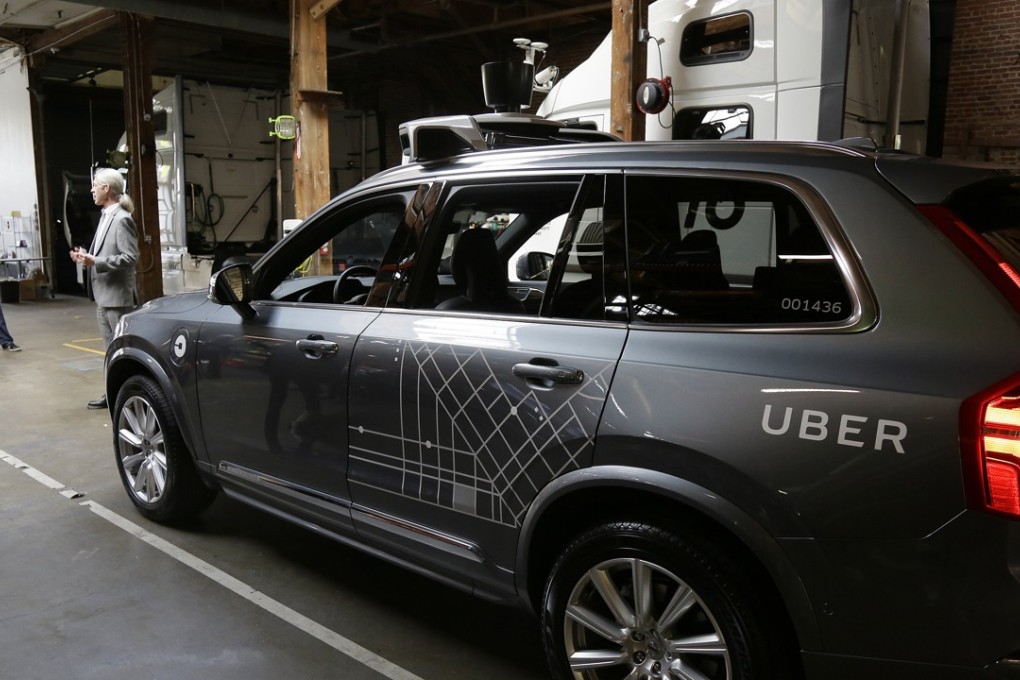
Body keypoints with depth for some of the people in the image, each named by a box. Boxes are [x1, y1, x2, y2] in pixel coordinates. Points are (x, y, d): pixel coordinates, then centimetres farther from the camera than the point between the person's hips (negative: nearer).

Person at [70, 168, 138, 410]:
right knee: (111, 348, 15)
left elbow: (129, 257, -20)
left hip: (117, 295, -9)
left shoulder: (122, 219, -14)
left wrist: (95, 262, -21)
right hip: (103, 294, 9)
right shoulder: (106, 216, 12)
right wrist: (87, 255, 5)